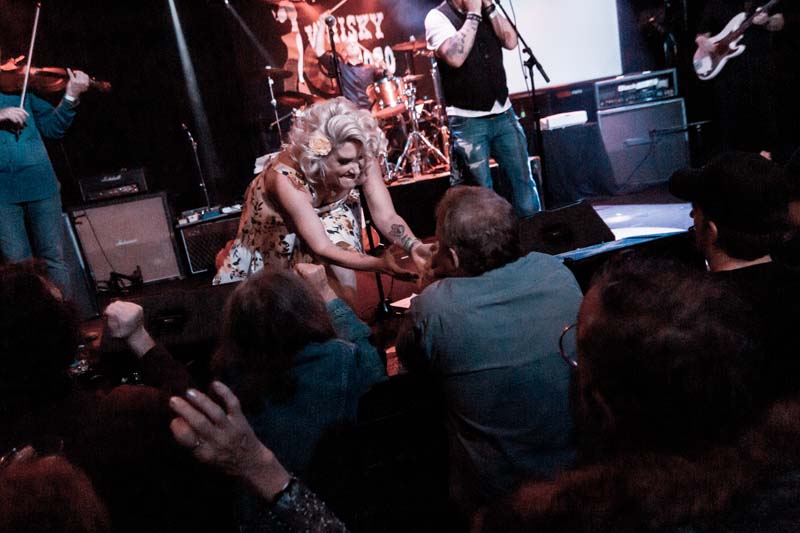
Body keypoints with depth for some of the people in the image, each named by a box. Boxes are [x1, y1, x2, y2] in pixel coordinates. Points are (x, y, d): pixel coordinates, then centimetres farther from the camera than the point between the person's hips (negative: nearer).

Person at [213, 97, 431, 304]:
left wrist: (413, 246, -46)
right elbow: (322, 248, -39)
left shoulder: (363, 161, -30)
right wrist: (379, 264, -50)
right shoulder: (287, 178, -40)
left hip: (329, 216, 1)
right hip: (276, 233, -1)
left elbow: (386, 217, -27)